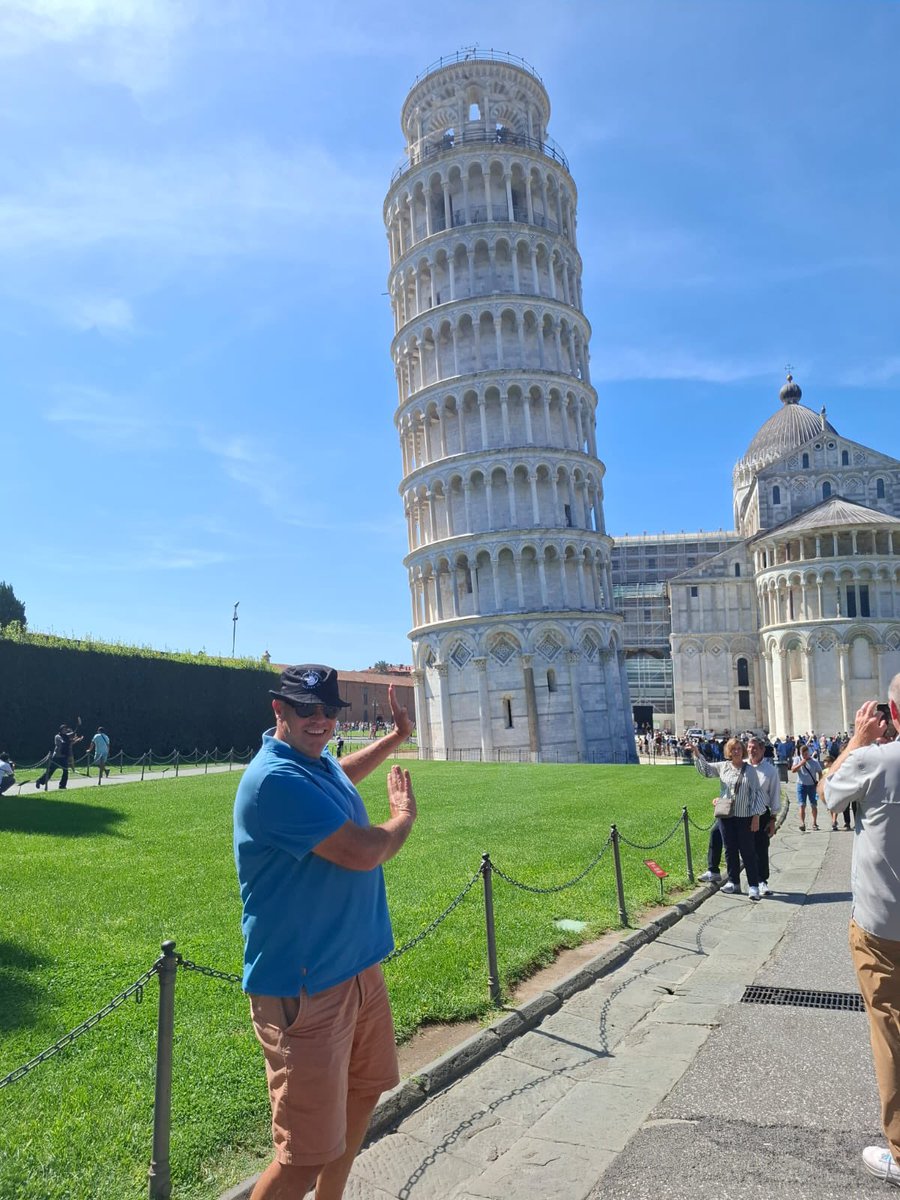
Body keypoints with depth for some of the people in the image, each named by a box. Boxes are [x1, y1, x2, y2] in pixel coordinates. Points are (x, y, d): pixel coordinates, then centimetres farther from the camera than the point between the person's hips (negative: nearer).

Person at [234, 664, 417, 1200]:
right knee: (308, 1155, -4)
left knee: (364, 1090, 27)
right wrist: (406, 816, -8)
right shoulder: (276, 779, -25)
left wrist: (397, 737, 31)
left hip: (359, 966, 10)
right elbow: (361, 851, -28)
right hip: (306, 990, -10)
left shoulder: (319, 761, 5)